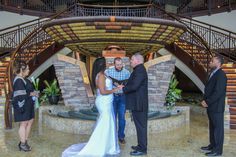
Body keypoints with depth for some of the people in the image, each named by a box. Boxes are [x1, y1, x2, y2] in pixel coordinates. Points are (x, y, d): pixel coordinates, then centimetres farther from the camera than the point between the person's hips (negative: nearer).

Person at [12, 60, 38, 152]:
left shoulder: (23, 79, 12)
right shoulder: (18, 80, -18)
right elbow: (20, 95, -24)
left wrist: (33, 93, 6)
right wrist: (32, 94, -15)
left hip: (28, 105, 10)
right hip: (22, 106, -10)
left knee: (30, 121, 14)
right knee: (23, 124, -1)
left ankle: (25, 141, 25)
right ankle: (22, 144, 12)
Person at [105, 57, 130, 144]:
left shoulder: (127, 72, -2)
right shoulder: (109, 71, -3)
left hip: (122, 97, 1)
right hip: (112, 96, 0)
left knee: (122, 117, 6)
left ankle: (121, 136, 20)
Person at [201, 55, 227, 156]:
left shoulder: (221, 75, -15)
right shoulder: (213, 74, 14)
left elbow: (218, 92, -22)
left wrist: (207, 102, -16)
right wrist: (204, 100, 4)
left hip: (216, 107, -9)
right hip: (211, 106, 9)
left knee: (218, 128, 1)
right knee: (212, 127, 17)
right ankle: (212, 146, 29)